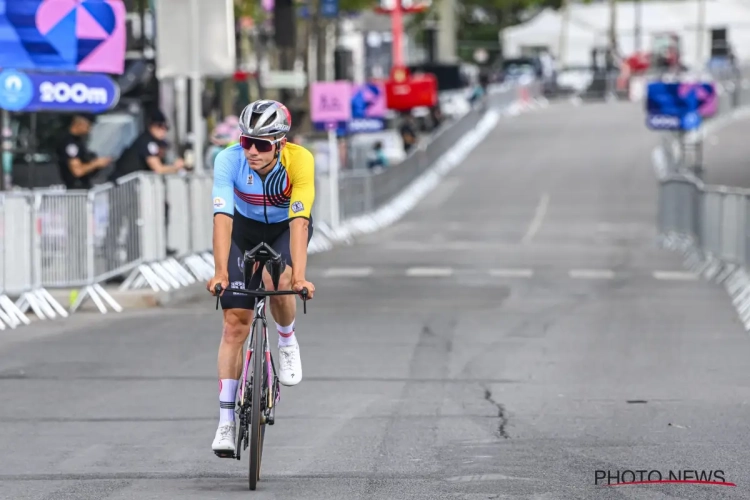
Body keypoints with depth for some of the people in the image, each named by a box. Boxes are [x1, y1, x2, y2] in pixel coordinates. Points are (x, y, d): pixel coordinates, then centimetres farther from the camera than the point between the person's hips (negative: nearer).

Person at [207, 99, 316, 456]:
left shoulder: (300, 161, -33)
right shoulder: (229, 160, -30)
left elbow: (299, 221, -40)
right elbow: (223, 218, -37)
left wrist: (299, 276, -51)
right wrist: (220, 273, -48)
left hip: (287, 228, -1)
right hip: (246, 228, 1)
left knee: (277, 280, -33)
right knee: (235, 320, -7)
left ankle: (287, 343, 0)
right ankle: (226, 423, -4)